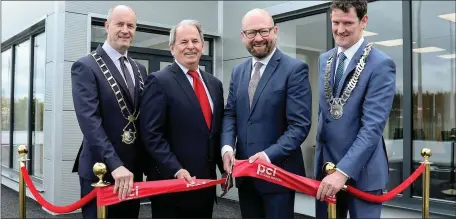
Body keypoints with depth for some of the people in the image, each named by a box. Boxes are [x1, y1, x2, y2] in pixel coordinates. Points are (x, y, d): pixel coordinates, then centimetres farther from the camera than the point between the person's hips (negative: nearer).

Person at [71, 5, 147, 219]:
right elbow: (89, 120, -19)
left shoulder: (139, 69, 12)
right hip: (100, 170, -6)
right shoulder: (86, 66, -9)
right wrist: (114, 164, -27)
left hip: (132, 169, 6)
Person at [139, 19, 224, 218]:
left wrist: (225, 167, 8)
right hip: (171, 182, -6)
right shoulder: (159, 81, -8)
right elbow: (152, 134, -14)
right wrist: (176, 170, -21)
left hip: (206, 183, 6)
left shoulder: (214, 84, 12)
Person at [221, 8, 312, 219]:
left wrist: (269, 155, -24)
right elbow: (230, 114, 8)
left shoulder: (295, 69, -10)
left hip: (278, 171, -5)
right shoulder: (238, 71, 10)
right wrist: (227, 147, -10)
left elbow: (300, 124, -15)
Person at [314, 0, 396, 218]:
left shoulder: (381, 65, -14)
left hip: (362, 170, -6)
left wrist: (343, 170, -26)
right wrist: (329, 164, 14)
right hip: (325, 164, 6)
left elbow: (373, 126, -20)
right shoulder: (324, 59, 8)